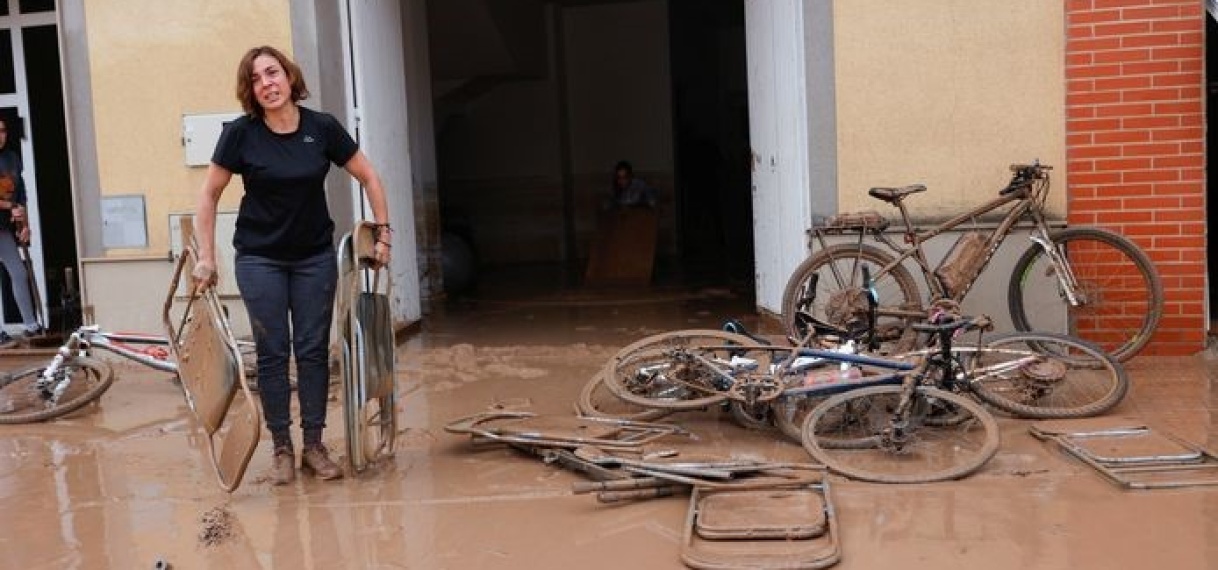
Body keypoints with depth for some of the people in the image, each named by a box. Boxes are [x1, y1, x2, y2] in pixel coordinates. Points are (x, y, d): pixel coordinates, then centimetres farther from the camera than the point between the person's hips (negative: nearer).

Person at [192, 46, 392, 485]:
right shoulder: (241, 134, -10)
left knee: (314, 350, 4)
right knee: (273, 353, 1)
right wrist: (206, 258, -6)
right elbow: (209, 195, -2)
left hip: (314, 258, 2)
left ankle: (313, 446, 14)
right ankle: (281, 450, 12)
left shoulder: (322, 128, -7)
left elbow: (369, 178, 2)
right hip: (260, 259, -1)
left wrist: (384, 233, -2)